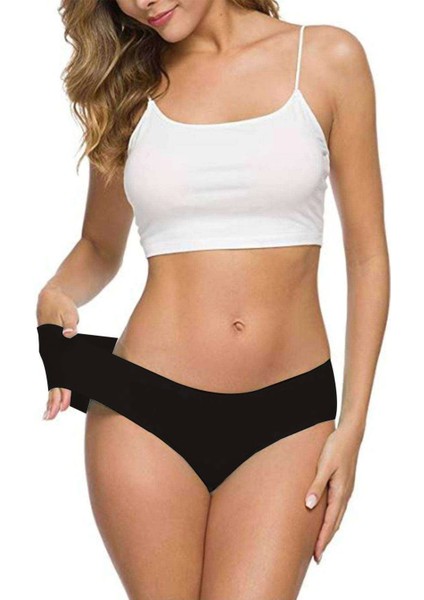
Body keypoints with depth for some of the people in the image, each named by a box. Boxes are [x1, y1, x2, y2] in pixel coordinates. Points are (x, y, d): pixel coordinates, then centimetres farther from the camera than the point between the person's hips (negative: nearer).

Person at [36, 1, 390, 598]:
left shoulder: (327, 58, 2)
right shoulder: (130, 86, 8)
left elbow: (367, 257, 4)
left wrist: (351, 426, 0)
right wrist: (55, 296, -3)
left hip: (288, 415, -1)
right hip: (144, 405, 2)